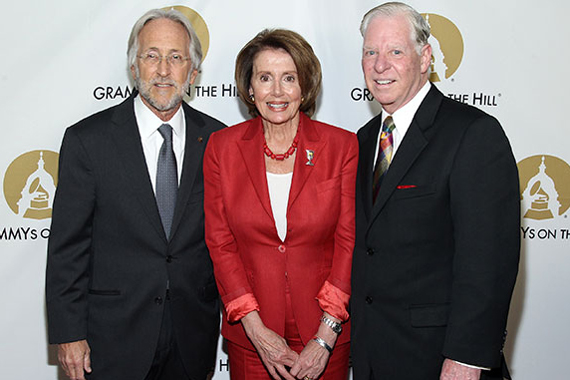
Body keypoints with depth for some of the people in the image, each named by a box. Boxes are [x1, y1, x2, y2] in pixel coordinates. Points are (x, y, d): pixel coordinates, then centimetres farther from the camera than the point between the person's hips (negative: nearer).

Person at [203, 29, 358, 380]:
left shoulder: (342, 146, -6)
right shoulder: (222, 147, -3)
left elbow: (349, 242, -5)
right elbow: (220, 243, -2)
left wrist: (325, 338, -10)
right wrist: (256, 330, -9)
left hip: (326, 330, 0)